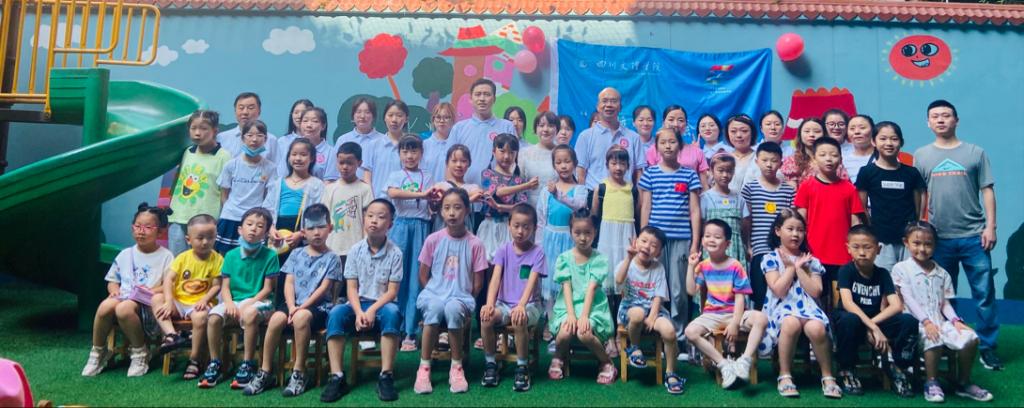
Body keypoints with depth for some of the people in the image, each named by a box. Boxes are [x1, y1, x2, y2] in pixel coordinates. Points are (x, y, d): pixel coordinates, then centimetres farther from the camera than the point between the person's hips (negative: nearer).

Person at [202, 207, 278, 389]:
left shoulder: (270, 255, -5)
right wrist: (229, 303, -15)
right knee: (213, 317, -24)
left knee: (249, 314, -37)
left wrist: (248, 303, -18)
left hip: (259, 301, -4)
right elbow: (225, 287, 5)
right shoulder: (231, 255, 6)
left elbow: (268, 288, -7)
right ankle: (215, 363, -6)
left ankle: (248, 365, -23)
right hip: (234, 301, 4)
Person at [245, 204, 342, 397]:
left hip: (317, 306, -3)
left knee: (301, 317, -37)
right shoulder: (296, 254, 13)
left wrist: (302, 307, -16)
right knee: (276, 318, -29)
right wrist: (291, 306, -13)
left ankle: (299, 373, -25)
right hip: (294, 304, 3)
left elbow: (323, 288, -6)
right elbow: (289, 283, 4)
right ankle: (265, 373, -14)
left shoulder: (331, 258, 3)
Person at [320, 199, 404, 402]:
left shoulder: (395, 253, -5)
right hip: (358, 304, 2)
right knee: (336, 313, -28)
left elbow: (392, 291, -8)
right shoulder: (355, 250, 1)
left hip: (382, 305, -2)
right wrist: (359, 312, -19)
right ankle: (337, 377, -26)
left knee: (392, 312, -36)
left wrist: (372, 310, -22)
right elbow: (351, 288, -2)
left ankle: (386, 376, -30)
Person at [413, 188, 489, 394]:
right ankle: (424, 367, -22)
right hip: (434, 293, 1)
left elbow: (478, 282, 2)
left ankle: (457, 367, -16)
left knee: (453, 308, -36)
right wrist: (432, 294, -3)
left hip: (461, 297, -1)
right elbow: (423, 275, 7)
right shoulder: (433, 240, 1)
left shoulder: (475, 243, -1)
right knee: (434, 307, -35)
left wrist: (465, 301, -5)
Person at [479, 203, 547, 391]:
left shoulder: (537, 253, -4)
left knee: (519, 320, -36)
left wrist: (521, 305, -34)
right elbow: (495, 278, -8)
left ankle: (522, 368, -15)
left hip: (530, 304, -2)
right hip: (504, 303, 3)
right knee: (485, 317, -28)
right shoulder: (503, 250, 3)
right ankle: (490, 365, -8)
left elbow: (531, 282, -17)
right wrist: (490, 304, -25)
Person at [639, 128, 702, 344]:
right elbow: (645, 207, 8)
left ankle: (679, 339, 9)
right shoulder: (650, 174, 7)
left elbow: (695, 210, 6)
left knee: (679, 291, 0)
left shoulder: (689, 175, 7)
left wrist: (695, 243, 1)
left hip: (681, 239, 0)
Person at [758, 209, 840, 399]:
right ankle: (785, 375, -21)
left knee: (816, 328, -33)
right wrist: (791, 267, -2)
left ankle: (827, 376, -11)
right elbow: (779, 291, -7)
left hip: (808, 306, 2)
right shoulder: (771, 258, 6)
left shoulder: (811, 260, 14)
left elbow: (816, 292, 0)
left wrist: (799, 268, -1)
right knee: (791, 323, -38)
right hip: (782, 307, -2)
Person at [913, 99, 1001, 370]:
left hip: (974, 236, -1)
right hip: (939, 238, 1)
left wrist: (991, 227, -5)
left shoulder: (975, 153, 4)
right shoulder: (922, 156, 6)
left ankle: (987, 348, 12)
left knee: (985, 295, 1)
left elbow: (987, 191, 3)